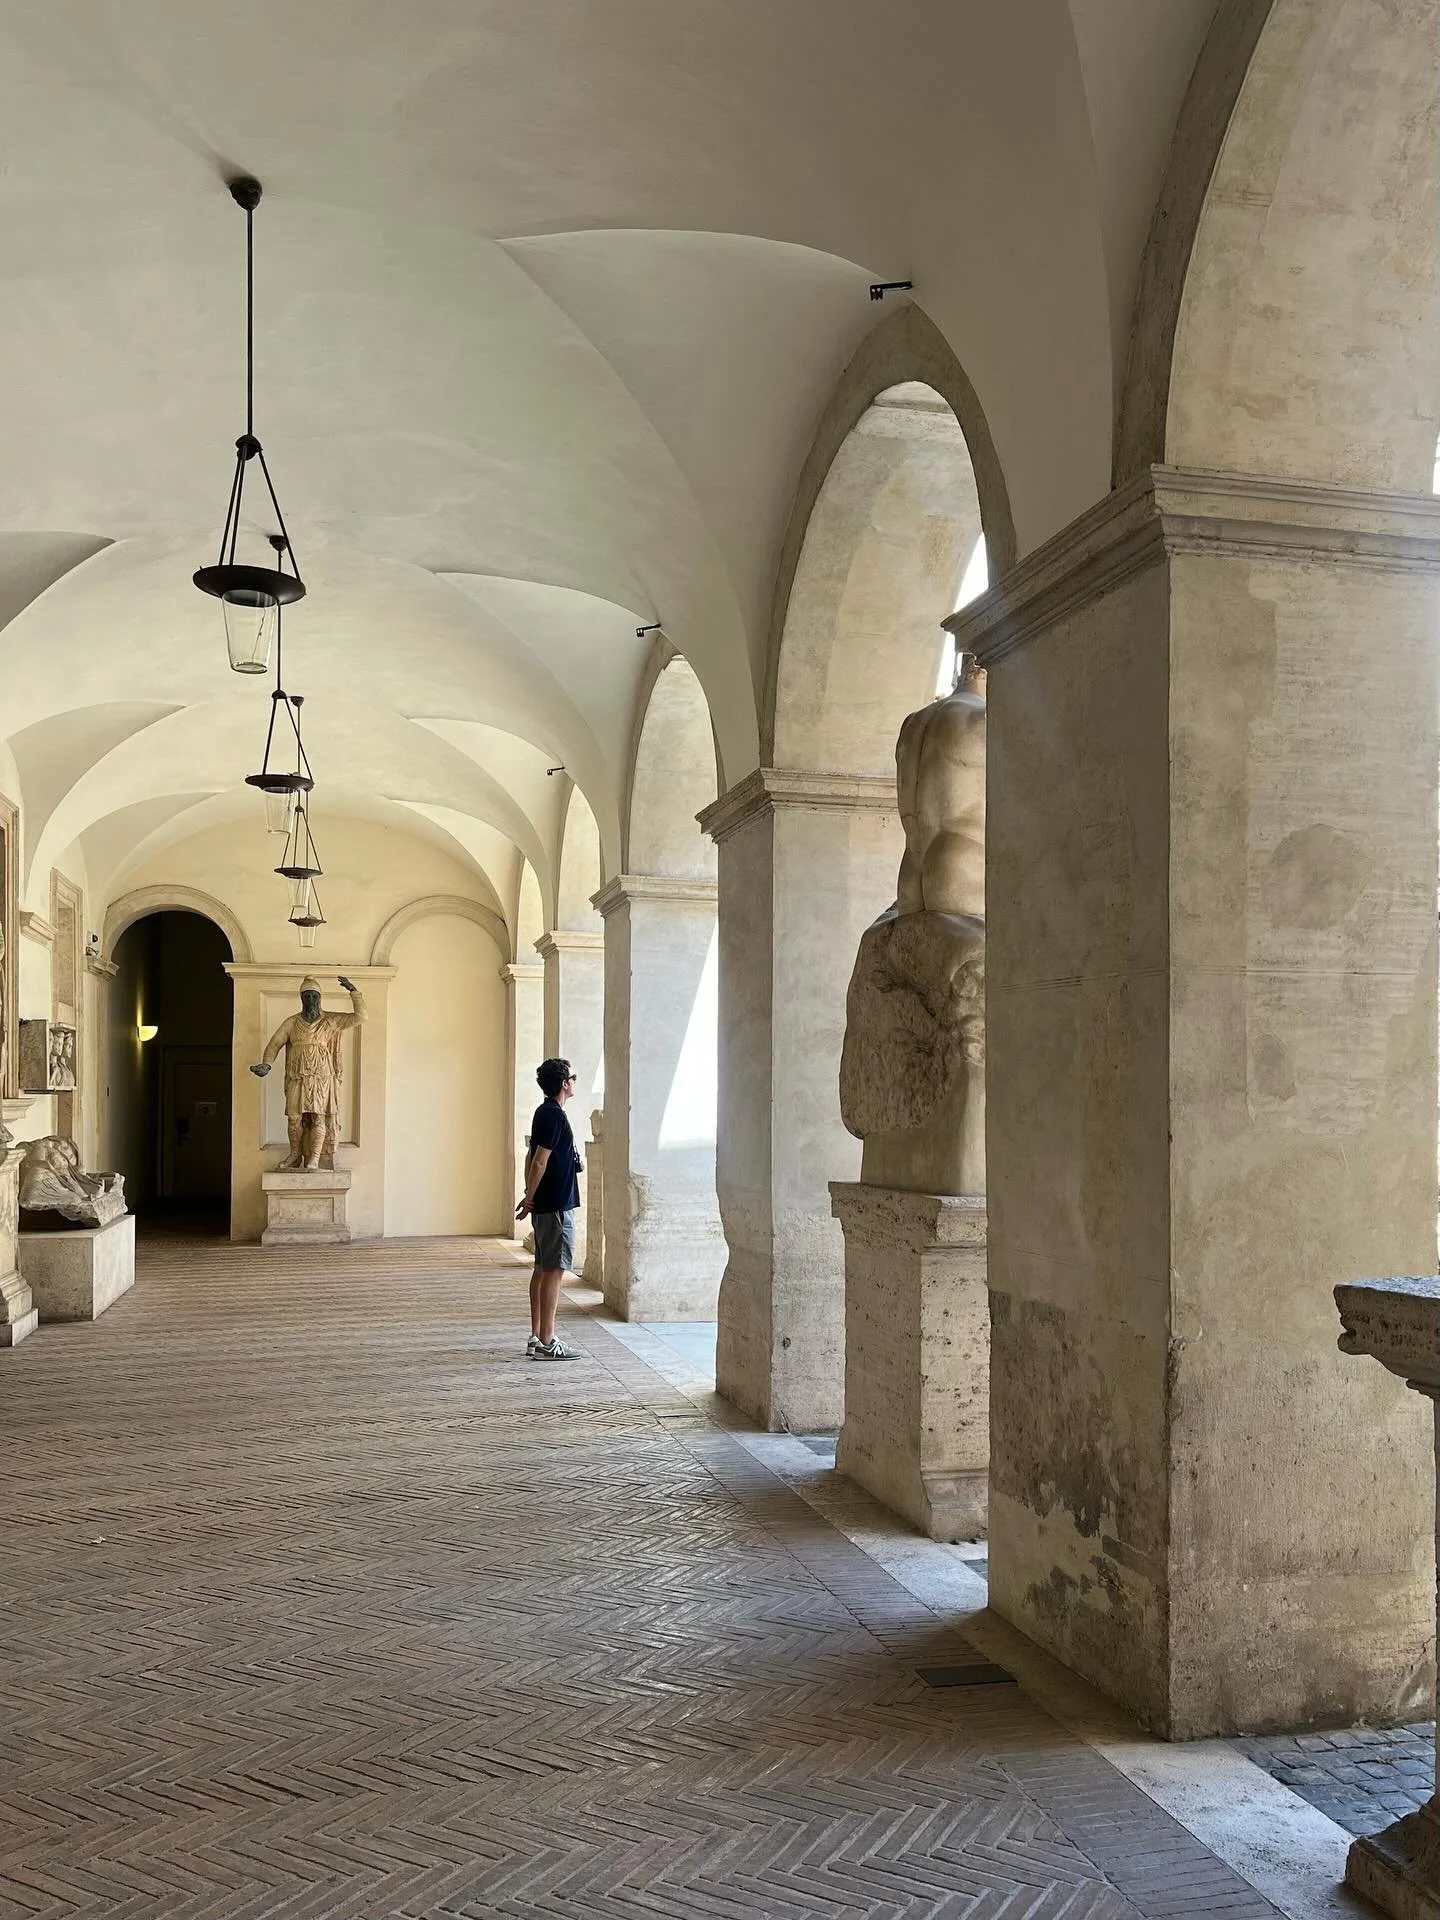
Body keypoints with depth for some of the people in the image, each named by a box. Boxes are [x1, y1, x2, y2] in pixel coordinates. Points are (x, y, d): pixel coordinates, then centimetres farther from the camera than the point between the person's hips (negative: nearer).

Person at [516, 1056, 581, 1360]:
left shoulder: (545, 1113, 15)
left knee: (543, 1269, 12)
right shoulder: (554, 1116, -16)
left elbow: (533, 1158, 17)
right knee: (554, 1270, -7)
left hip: (545, 1204, 10)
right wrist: (530, 1198, -12)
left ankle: (537, 1337, 16)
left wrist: (529, 1195, 14)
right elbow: (540, 1161, -19)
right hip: (557, 1205, -10)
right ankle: (546, 1343, -6)